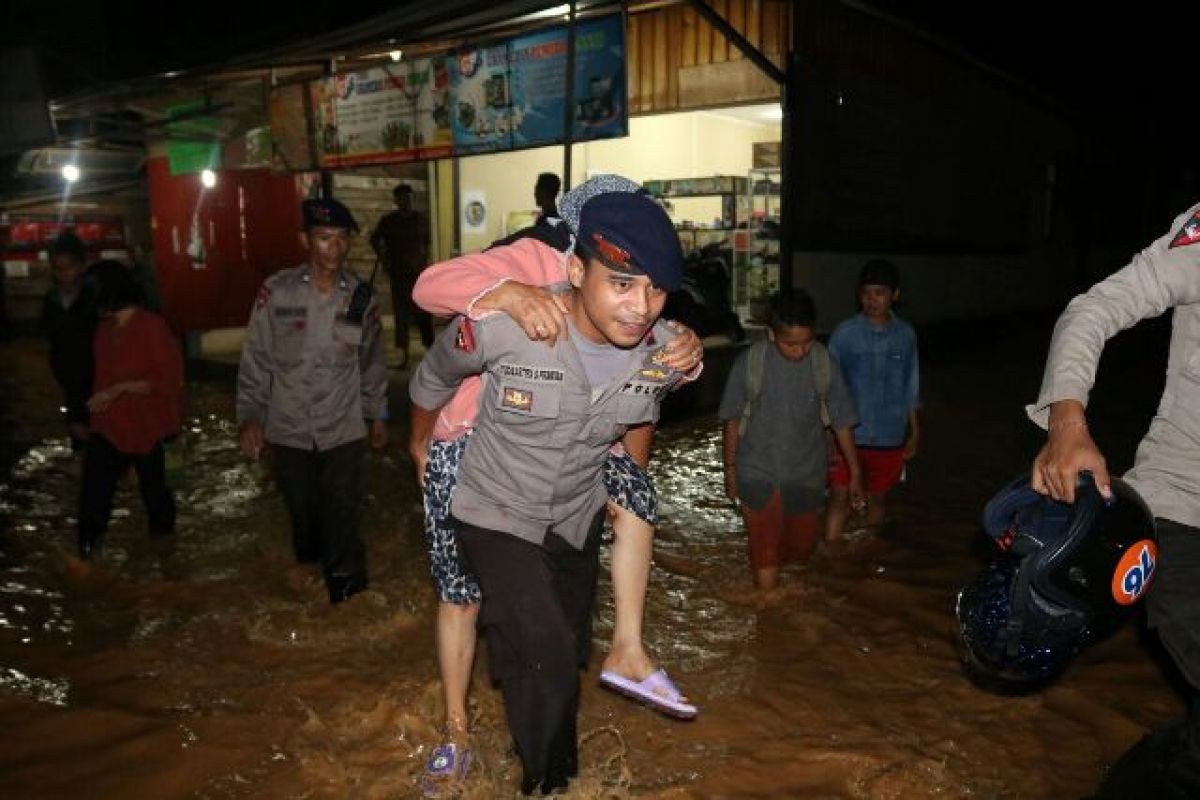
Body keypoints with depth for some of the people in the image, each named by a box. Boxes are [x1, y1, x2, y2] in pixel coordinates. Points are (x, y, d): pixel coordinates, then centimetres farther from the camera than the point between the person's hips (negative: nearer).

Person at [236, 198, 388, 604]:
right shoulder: (276, 290, -7)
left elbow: (372, 360, 9)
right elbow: (256, 357, -2)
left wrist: (378, 414, 14)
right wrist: (249, 415, -6)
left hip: (344, 430, 0)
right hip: (289, 430, 0)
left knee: (342, 520, 3)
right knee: (303, 514, 15)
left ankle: (345, 590, 21)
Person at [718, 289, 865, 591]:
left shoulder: (823, 363, -11)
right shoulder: (749, 363, -15)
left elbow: (841, 421, 0)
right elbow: (732, 419, -2)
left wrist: (855, 471, 6)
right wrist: (730, 470, 4)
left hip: (806, 474, 3)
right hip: (758, 473, -2)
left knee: (800, 550, 20)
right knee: (766, 575, -7)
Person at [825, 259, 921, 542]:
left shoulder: (906, 335, -1)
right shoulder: (845, 333, -9)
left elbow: (911, 390, 8)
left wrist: (915, 433, 11)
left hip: (890, 440, 3)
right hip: (850, 437, -3)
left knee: (877, 500, 17)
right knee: (840, 500, -1)